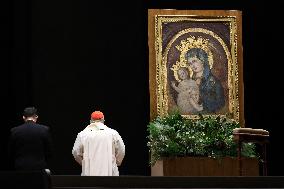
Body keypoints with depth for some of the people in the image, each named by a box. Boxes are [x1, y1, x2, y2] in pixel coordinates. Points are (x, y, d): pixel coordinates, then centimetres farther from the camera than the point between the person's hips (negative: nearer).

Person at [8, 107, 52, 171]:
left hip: (20, 168, 1)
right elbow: (48, 152, 2)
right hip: (39, 168, -1)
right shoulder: (45, 130, -4)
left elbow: (11, 153, 6)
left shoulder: (14, 131, 0)